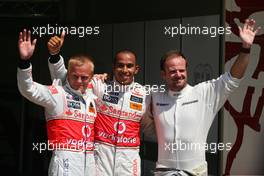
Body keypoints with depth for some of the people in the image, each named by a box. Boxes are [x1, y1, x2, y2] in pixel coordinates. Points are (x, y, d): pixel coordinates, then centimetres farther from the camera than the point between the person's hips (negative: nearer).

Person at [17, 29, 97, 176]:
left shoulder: (92, 98, 17)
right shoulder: (57, 93, -3)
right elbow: (28, 89, -18)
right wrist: (25, 60, -34)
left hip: (89, 162, 7)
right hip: (65, 160, -7)